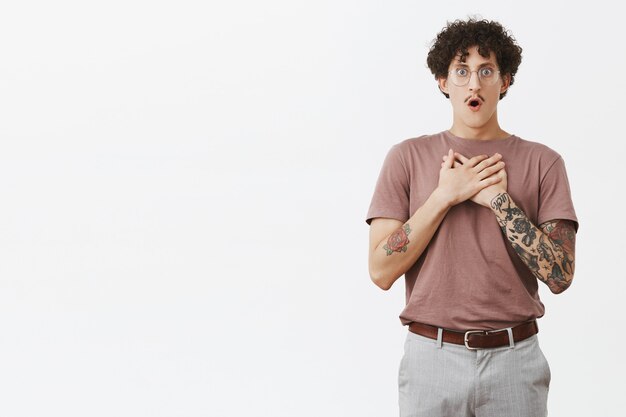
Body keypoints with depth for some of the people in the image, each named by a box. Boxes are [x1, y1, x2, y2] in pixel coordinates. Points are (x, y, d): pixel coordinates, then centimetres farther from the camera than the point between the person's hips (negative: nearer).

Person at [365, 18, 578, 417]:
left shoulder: (542, 162, 1)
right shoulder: (409, 157, 1)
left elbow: (560, 274, -7)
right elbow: (382, 270, -6)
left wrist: (498, 198, -13)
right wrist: (445, 195, -12)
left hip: (515, 358, 0)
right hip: (432, 355, 0)